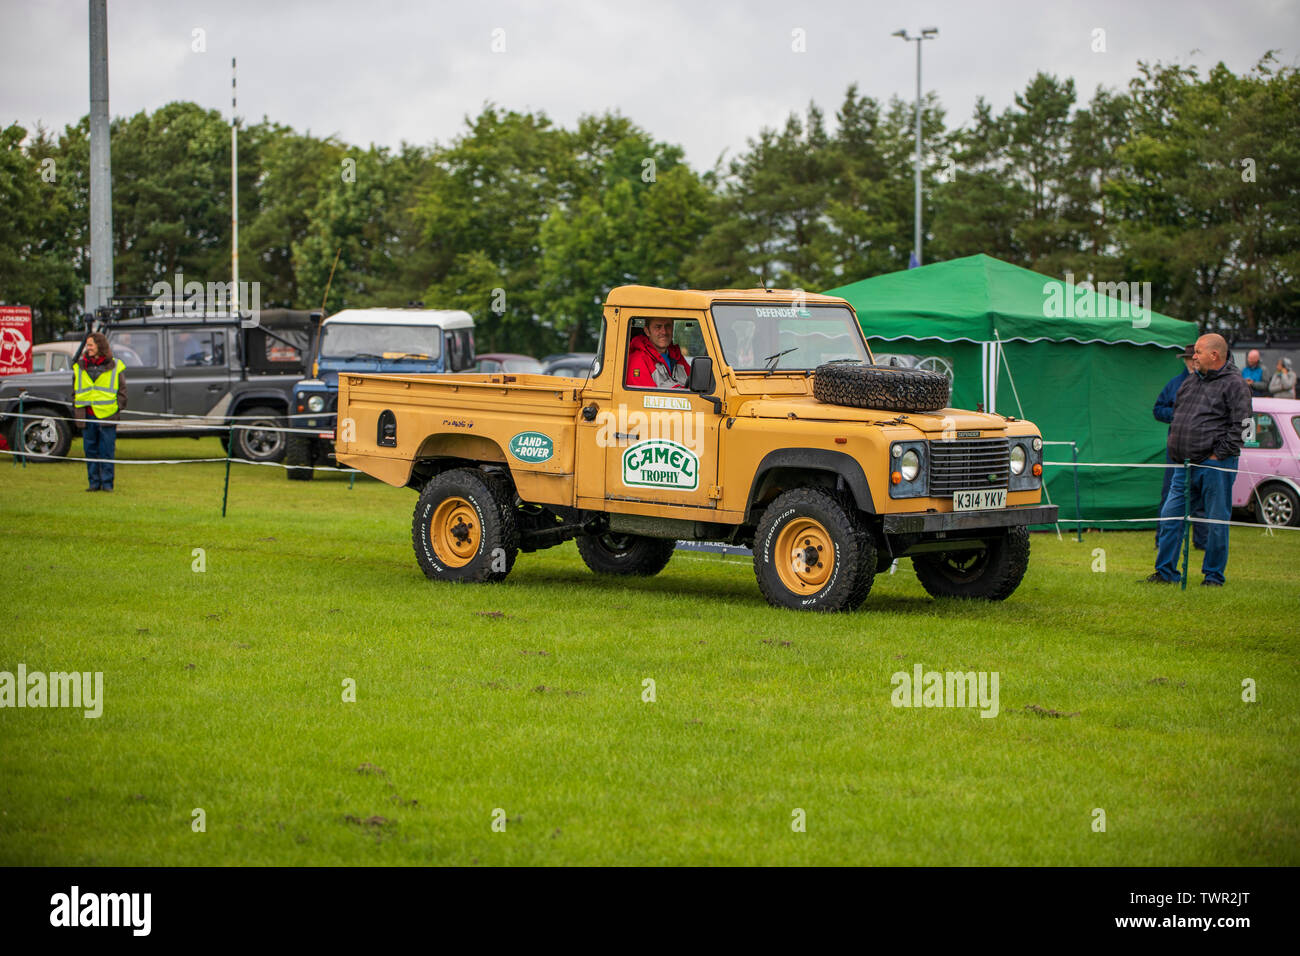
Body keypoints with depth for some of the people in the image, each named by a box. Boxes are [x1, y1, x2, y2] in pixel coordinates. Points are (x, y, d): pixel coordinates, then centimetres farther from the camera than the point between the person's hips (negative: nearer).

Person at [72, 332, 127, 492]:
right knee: (90, 451, 5)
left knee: (107, 451, -2)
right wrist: (76, 407, 8)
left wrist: (117, 407, -3)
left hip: (107, 418, -3)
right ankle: (94, 482, 12)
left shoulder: (115, 367, 2)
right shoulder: (80, 368, 12)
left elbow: (122, 391, 6)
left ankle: (107, 483, 4)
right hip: (87, 417, 3)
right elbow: (74, 391, 19)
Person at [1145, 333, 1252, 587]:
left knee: (1216, 522, 0)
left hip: (1216, 466, -7)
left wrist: (1219, 454, -13)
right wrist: (1175, 447, 15)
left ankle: (1213, 576, 10)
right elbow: (1175, 415, 26)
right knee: (1170, 516, 5)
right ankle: (1165, 572, 12)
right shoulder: (1190, 382, 16)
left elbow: (1240, 425, -12)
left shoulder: (1234, 384, -6)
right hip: (1185, 465, 7)